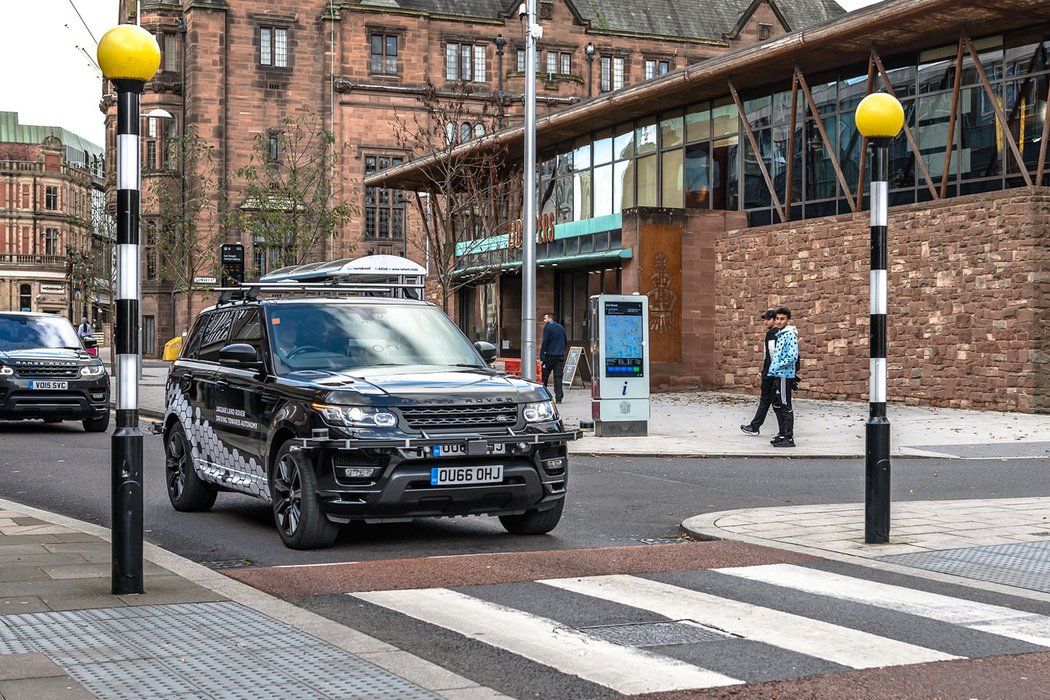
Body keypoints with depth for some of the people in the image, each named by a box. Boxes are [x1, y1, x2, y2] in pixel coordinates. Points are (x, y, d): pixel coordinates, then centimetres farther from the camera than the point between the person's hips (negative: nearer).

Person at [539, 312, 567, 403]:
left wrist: (542, 356, -12)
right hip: (560, 356, 5)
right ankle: (559, 398, -4)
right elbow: (566, 342, 19)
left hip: (550, 355, -5)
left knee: (544, 376, 6)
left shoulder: (548, 327, -7)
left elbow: (545, 342, -12)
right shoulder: (561, 327, 14)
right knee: (558, 376, 2)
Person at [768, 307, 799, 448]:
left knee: (786, 406, -6)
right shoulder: (780, 335, 17)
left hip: (785, 375, -10)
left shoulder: (790, 334, -14)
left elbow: (793, 356, -22)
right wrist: (773, 369, 15)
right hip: (777, 375, 10)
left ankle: (789, 438, -3)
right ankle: (782, 434, 25)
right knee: (777, 405, 16)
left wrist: (778, 366, -17)